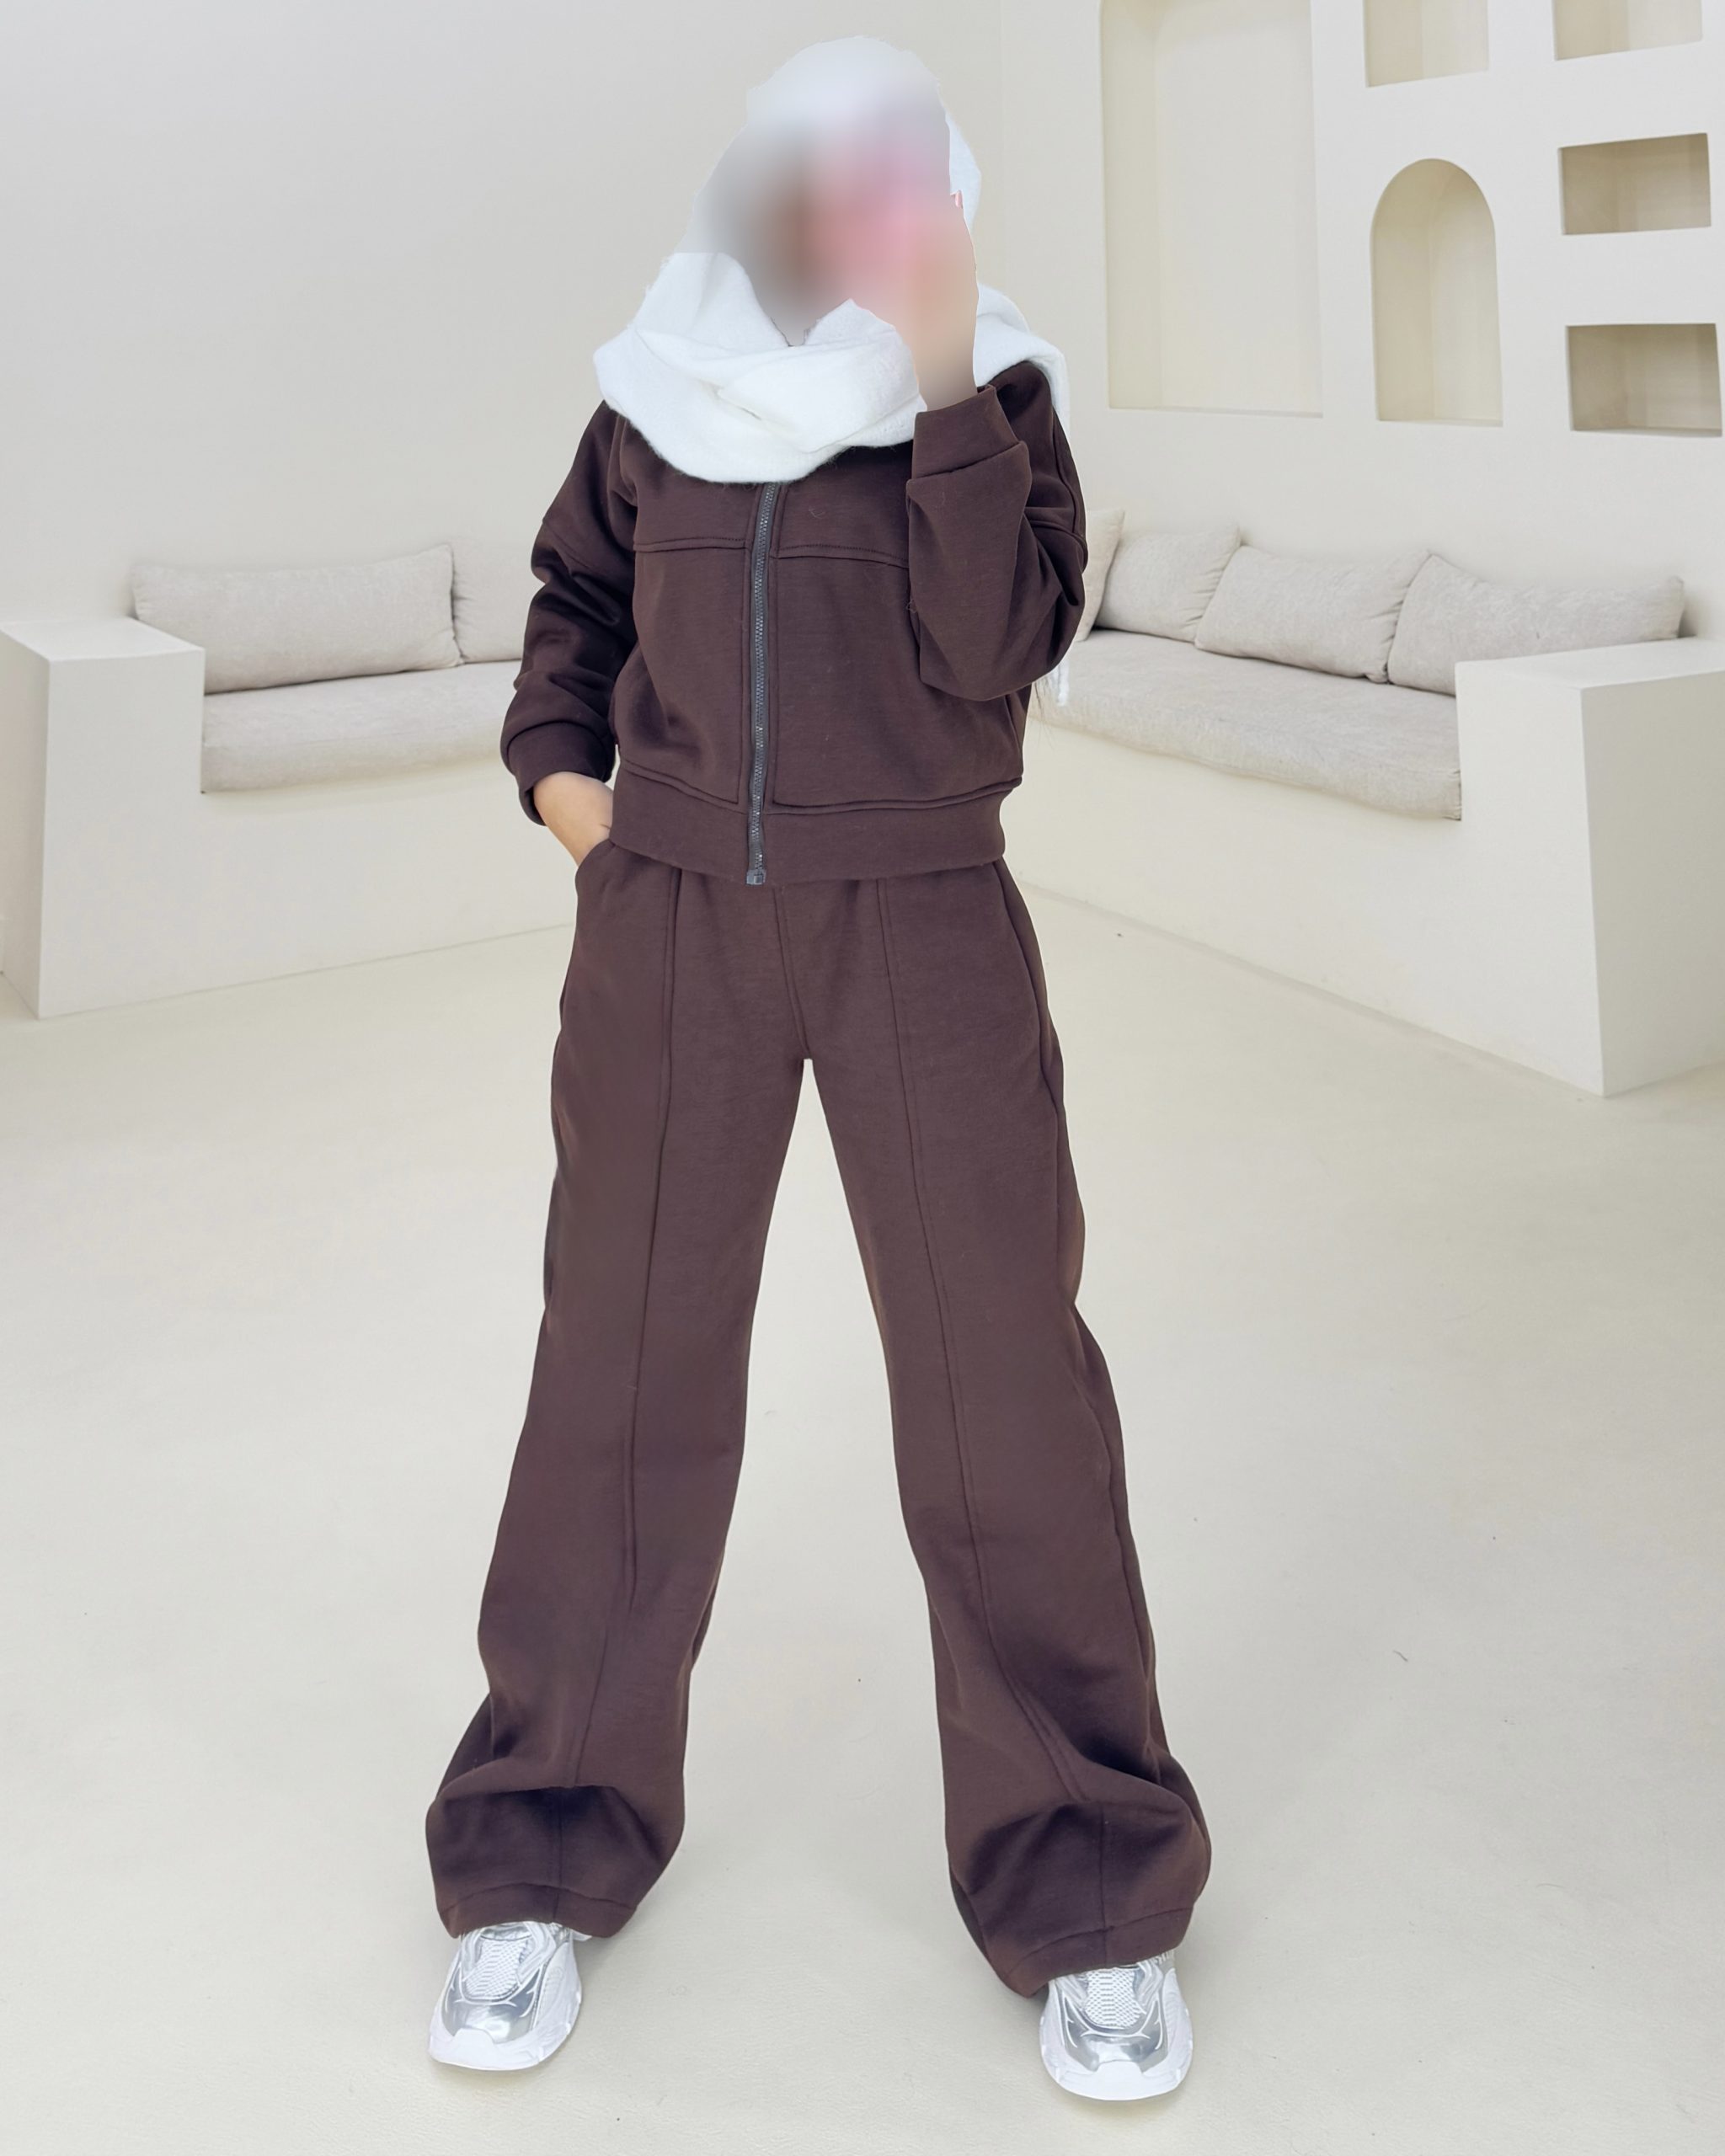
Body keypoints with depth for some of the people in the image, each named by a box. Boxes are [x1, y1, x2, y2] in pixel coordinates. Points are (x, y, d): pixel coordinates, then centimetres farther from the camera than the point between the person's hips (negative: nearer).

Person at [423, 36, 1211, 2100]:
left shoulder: (993, 387, 0)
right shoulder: (660, 388, 6)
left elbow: (995, 645, -14)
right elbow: (576, 596, 20)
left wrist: (945, 385, -18)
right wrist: (555, 768, 4)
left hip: (922, 922, -1)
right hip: (671, 921, 2)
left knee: (1000, 1376, -4)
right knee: (625, 1365, 5)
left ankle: (1084, 1883, 10)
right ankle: (551, 1851, 19)